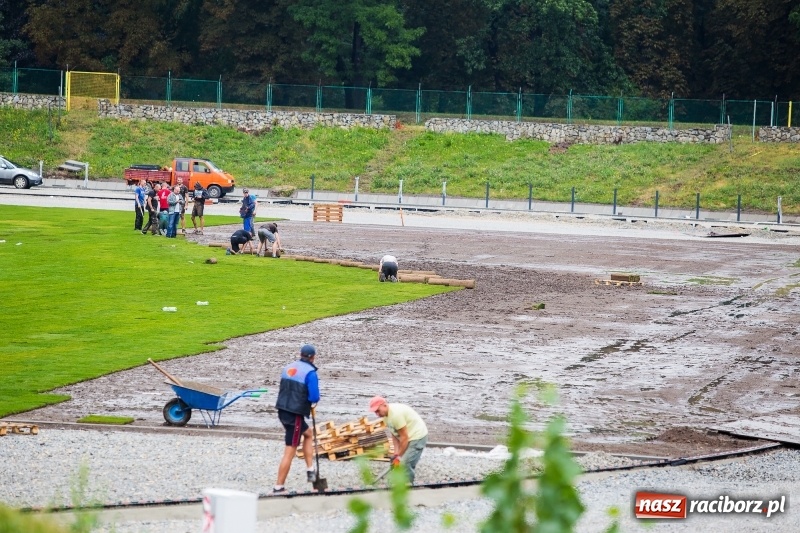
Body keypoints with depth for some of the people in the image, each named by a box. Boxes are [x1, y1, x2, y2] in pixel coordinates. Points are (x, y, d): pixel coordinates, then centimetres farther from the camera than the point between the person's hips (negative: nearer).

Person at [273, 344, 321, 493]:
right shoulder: (310, 373, -13)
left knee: (308, 434, 28)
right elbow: (314, 397, -19)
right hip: (295, 415, -8)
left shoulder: (288, 368, 9)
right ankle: (279, 487, 0)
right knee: (290, 452, -1)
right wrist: (312, 402, 5)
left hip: (282, 411, 8)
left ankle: (310, 470, 27)